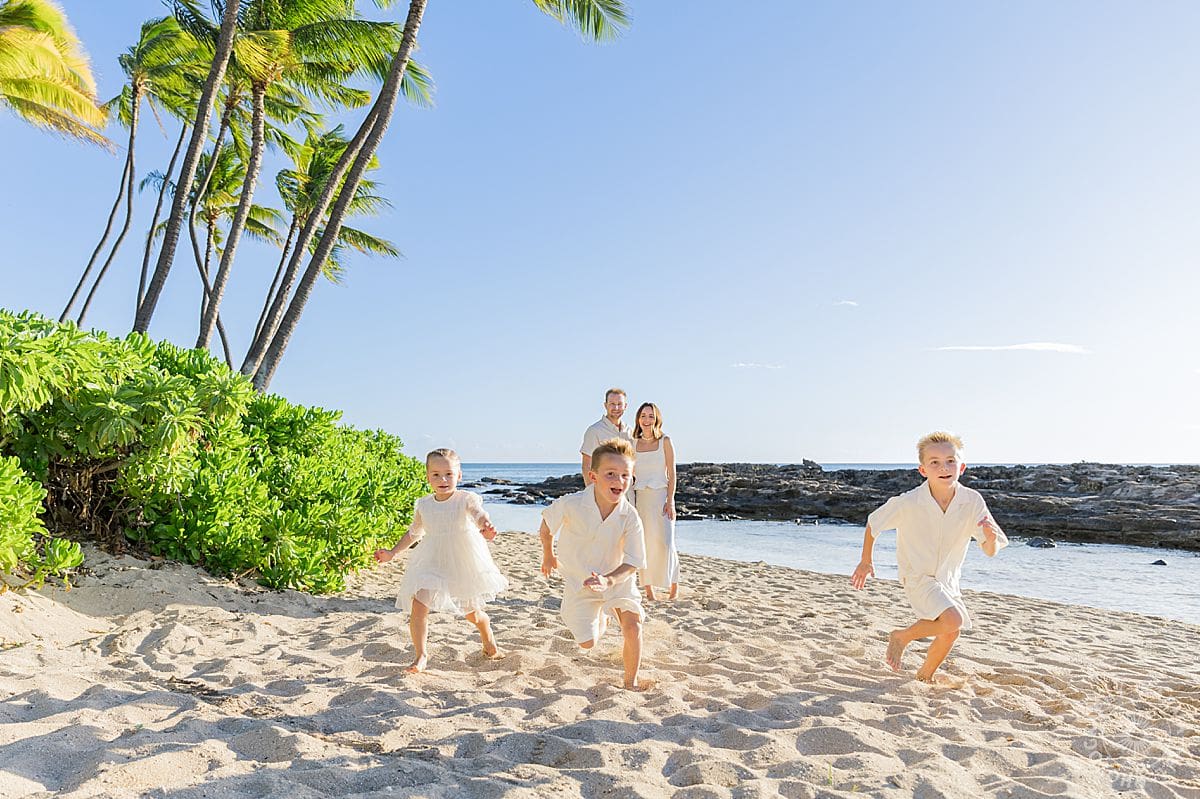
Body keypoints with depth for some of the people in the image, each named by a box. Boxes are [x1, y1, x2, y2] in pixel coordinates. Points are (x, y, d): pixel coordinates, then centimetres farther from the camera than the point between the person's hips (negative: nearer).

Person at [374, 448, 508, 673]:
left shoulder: (466, 499, -16)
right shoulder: (423, 505, -3)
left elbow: (480, 514, -39)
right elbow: (414, 532, 15)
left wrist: (486, 527, -62)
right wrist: (392, 553, 11)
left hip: (464, 564, -3)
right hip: (432, 562, 3)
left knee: (473, 613, 12)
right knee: (418, 604, -16)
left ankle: (490, 643, 44)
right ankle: (420, 655, 1)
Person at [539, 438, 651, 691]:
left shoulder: (630, 517, -25)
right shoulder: (570, 505, -27)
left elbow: (633, 563, -20)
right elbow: (547, 524, -5)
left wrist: (607, 580, -37)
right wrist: (548, 556, 10)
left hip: (617, 576, 0)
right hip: (579, 578, 0)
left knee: (632, 625, -17)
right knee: (587, 643, 4)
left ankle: (632, 679, 8)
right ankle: (600, 617, 40)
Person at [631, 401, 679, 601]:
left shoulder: (665, 441, 0)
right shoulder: (633, 444, 8)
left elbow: (671, 474, -2)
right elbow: (631, 474, 13)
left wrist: (670, 501, -10)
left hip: (660, 496, -3)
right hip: (640, 498, 3)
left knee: (664, 541, -10)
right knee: (643, 543, 2)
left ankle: (674, 583, 10)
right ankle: (648, 589, 10)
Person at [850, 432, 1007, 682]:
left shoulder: (973, 501, -17)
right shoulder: (907, 503, -26)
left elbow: (990, 551, -11)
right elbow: (873, 523, -8)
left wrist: (991, 537, -35)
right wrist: (865, 562, 3)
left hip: (947, 578, 5)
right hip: (918, 576, -5)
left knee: (950, 635, 13)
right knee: (953, 621, -25)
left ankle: (924, 676, 41)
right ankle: (901, 637, 0)